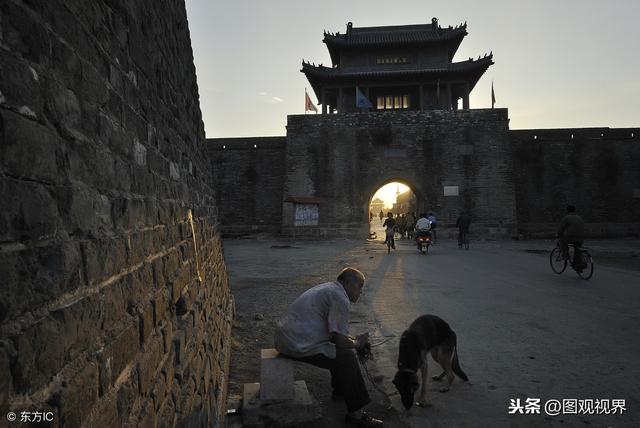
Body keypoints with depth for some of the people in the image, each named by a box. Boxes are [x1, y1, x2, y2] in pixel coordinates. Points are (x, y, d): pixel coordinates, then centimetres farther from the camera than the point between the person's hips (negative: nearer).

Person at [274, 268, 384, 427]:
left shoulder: (328, 288, 17)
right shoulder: (340, 298, -14)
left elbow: (334, 331, 28)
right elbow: (341, 340, -16)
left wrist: (354, 339, 16)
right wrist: (357, 343, 4)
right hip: (299, 345, -11)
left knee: (341, 348, 23)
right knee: (347, 356, -9)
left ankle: (340, 389, 35)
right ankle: (355, 413, -3)